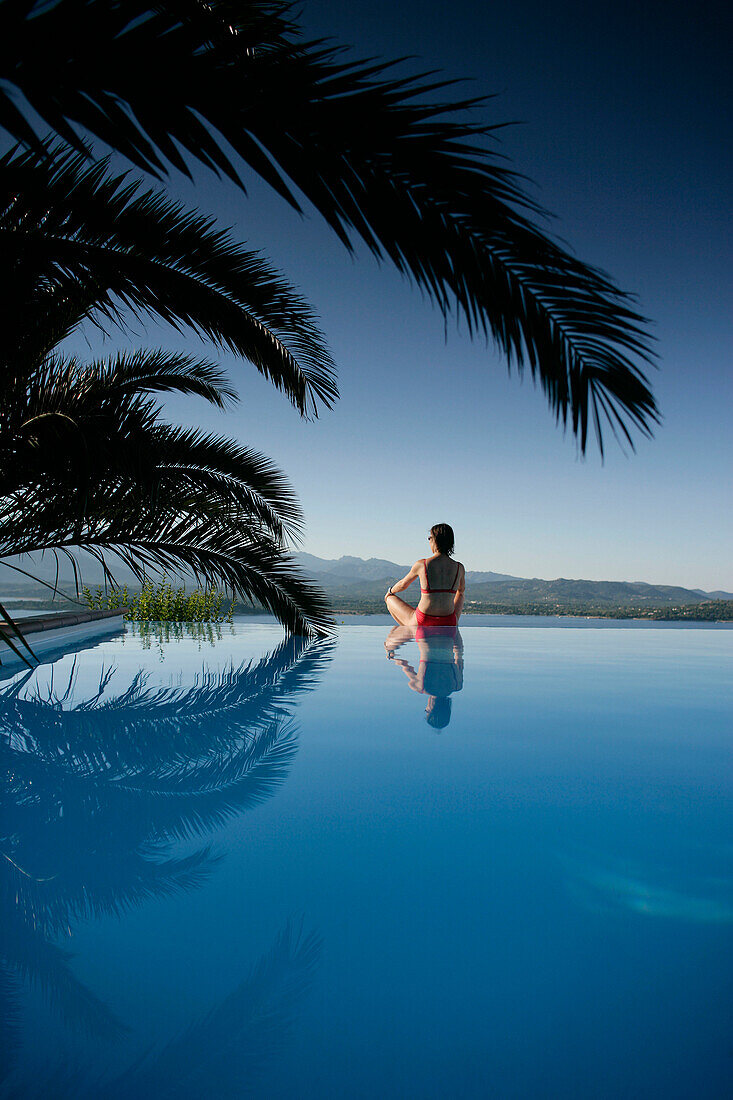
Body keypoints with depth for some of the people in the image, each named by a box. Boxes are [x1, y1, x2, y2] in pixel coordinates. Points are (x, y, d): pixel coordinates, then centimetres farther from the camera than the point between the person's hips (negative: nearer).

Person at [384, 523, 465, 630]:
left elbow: (403, 585, 9)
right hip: (448, 626, 3)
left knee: (390, 599, 25)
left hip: (422, 623, -3)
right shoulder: (459, 568, -4)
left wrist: (390, 591, 32)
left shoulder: (421, 565, -10)